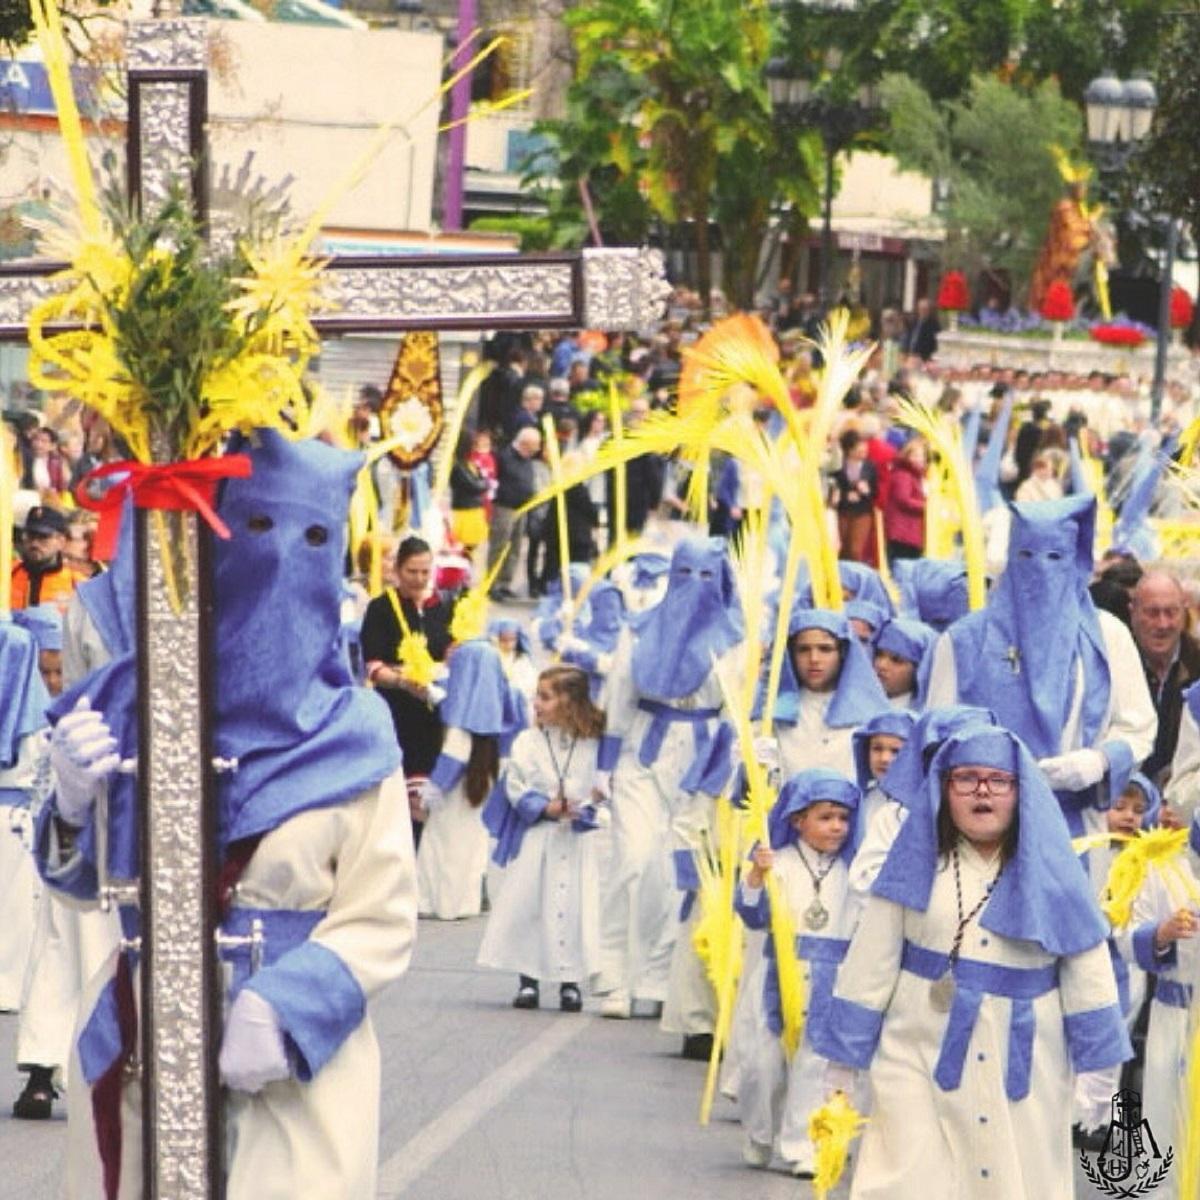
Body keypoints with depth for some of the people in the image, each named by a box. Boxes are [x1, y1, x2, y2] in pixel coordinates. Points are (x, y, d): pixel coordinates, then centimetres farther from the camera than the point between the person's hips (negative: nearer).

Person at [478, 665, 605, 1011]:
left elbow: (601, 786, 0)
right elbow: (516, 787, -2)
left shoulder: (592, 745, 0)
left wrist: (584, 805, -17)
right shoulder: (527, 742, 1)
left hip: (578, 839, -1)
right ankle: (528, 979, 9)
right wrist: (546, 807, -15)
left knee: (575, 905, -2)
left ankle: (570, 980, 8)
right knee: (526, 902, -1)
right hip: (536, 837, 1)